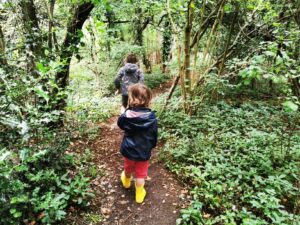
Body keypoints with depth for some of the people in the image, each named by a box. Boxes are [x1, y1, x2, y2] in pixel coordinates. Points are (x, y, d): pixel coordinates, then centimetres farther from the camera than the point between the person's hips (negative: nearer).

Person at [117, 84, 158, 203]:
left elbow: (120, 124, 4)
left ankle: (126, 181, 59)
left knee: (128, 168, 29)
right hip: (144, 151, -2)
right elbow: (154, 135, -7)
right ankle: (139, 194, 34)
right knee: (140, 173, 16)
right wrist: (152, 146, 10)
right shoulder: (151, 117, -19)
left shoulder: (127, 114, -19)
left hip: (128, 149, 2)